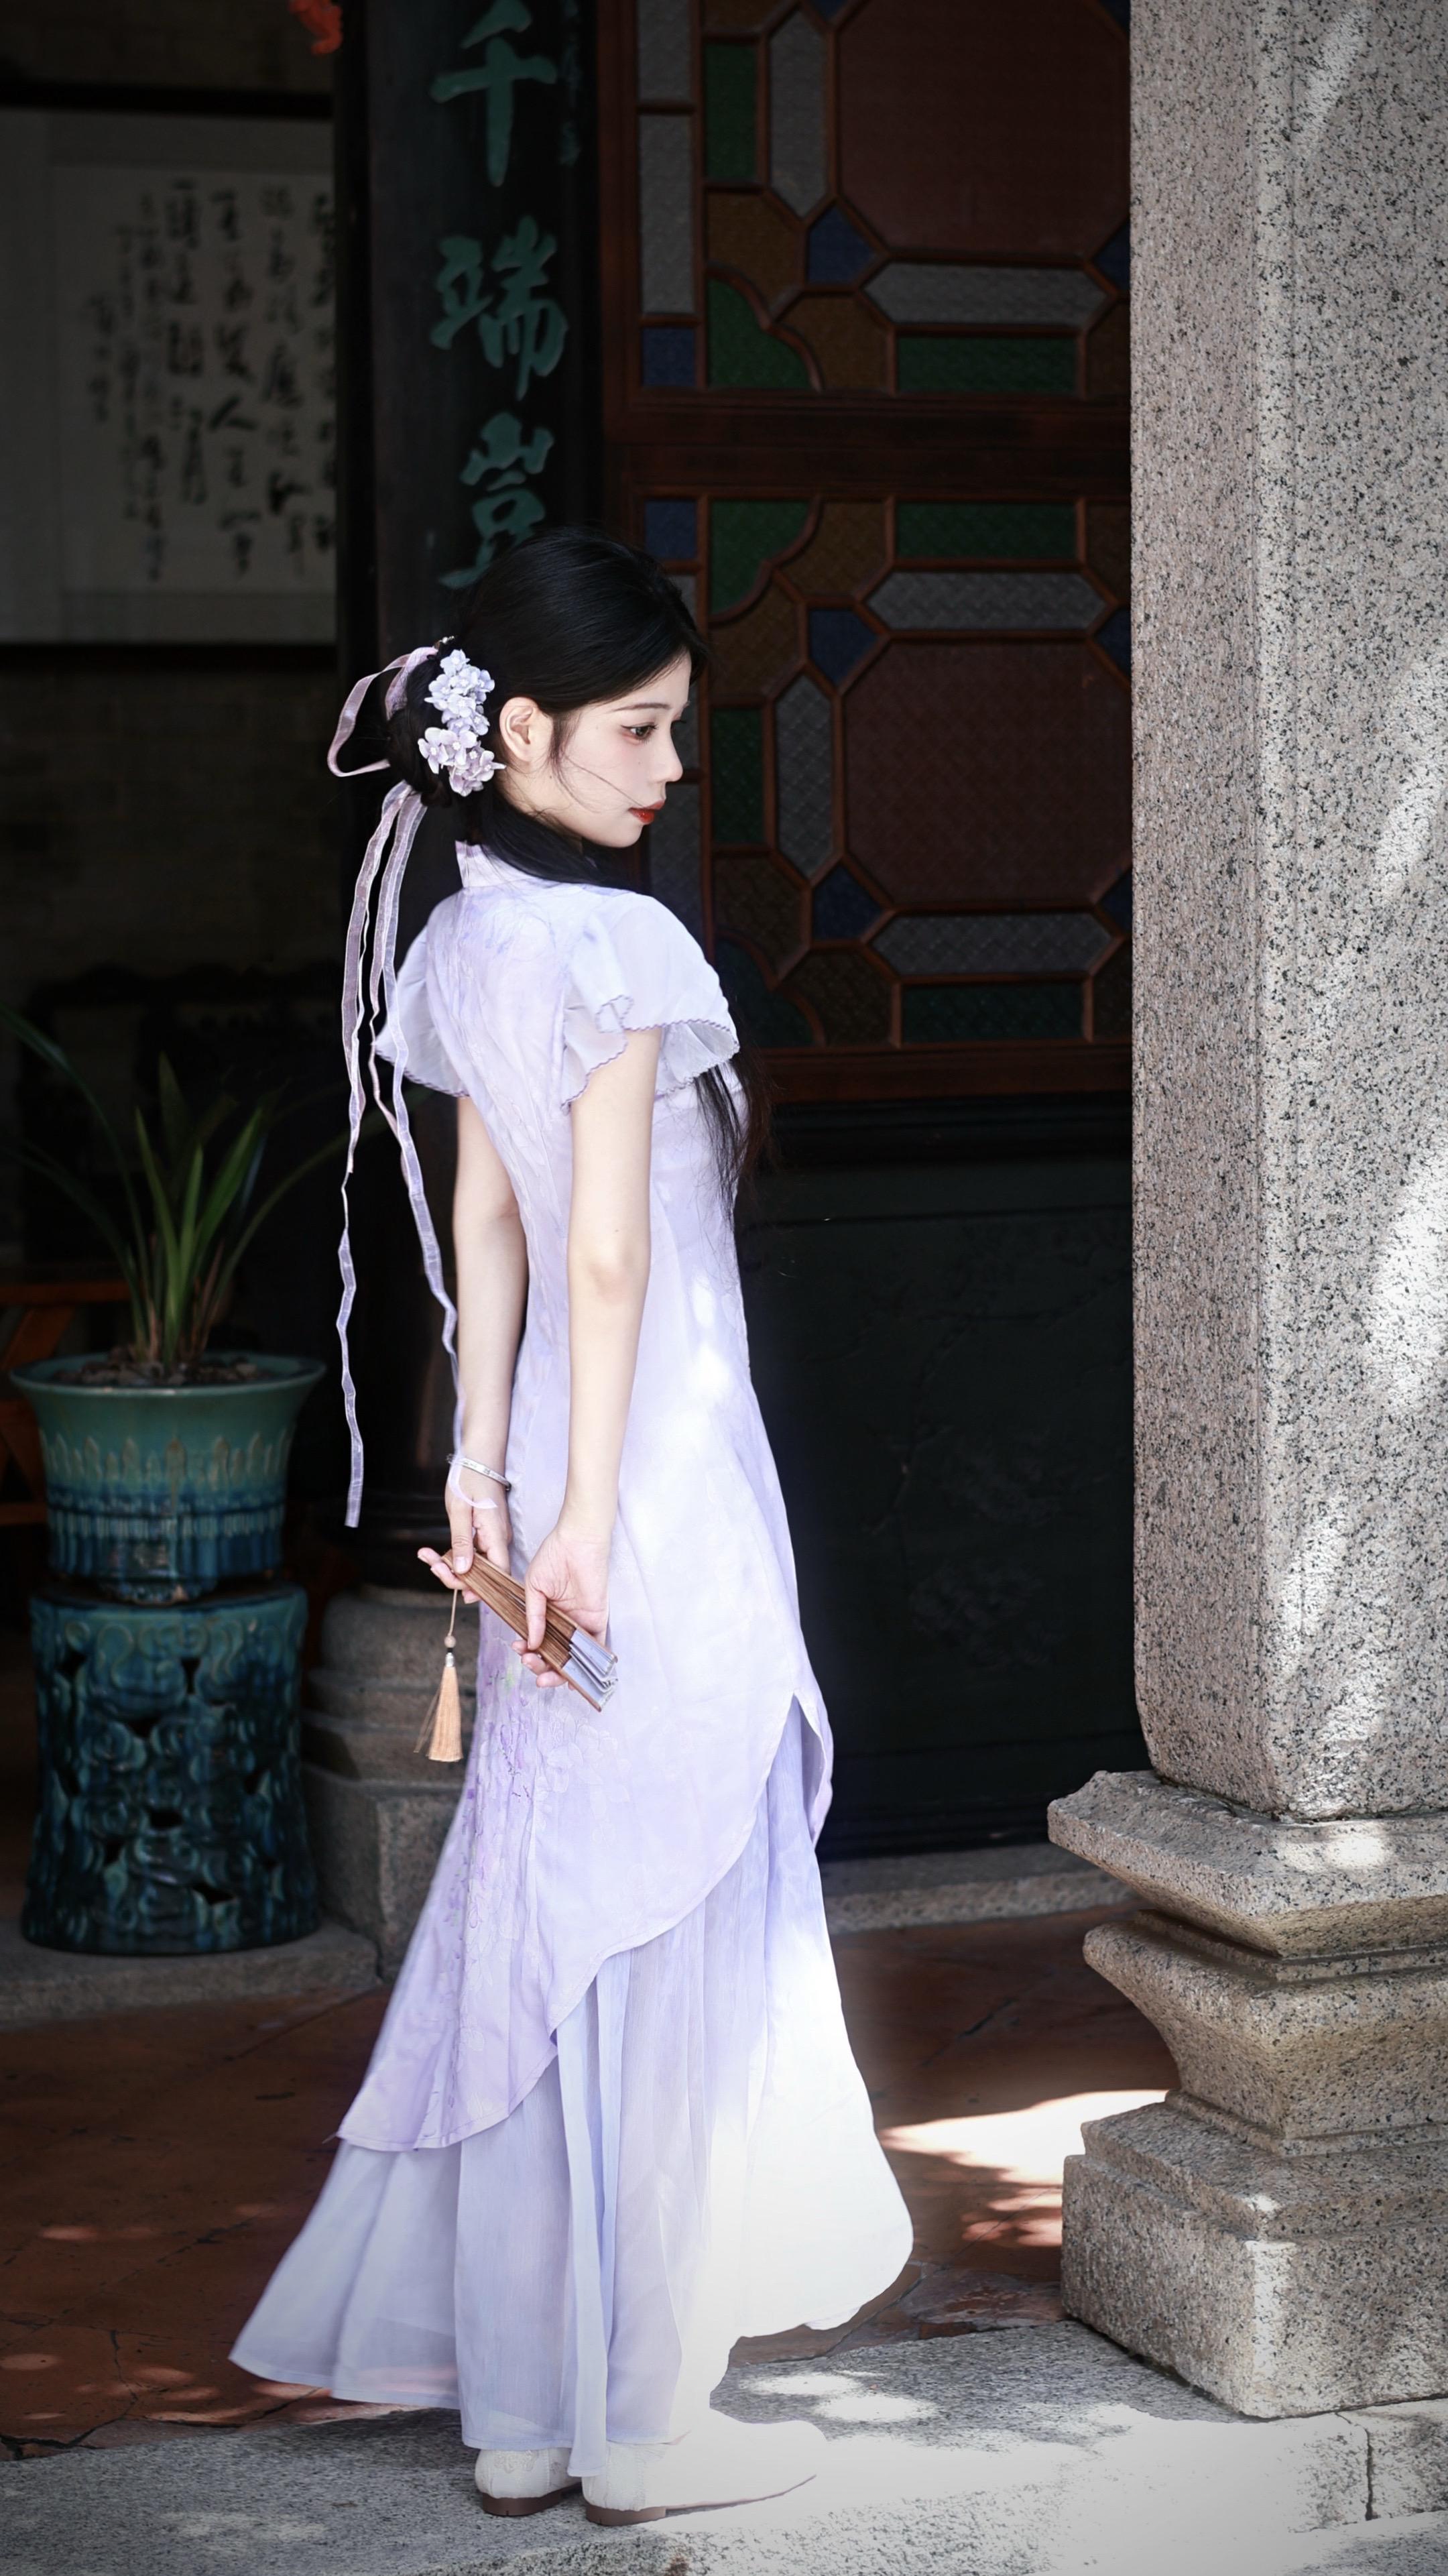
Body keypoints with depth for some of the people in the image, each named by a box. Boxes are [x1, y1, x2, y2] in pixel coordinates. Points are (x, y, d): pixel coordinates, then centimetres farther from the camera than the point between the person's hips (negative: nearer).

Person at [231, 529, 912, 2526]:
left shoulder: (464, 937, 9)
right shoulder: (616, 945, -17)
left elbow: (488, 1215, 9)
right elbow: (608, 1256, -19)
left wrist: (486, 1457, 11)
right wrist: (587, 1509, -17)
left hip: (560, 1465, 9)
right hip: (659, 1456, -9)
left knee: (544, 1903, 13)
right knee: (662, 1913, 0)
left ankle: (519, 2397, 22)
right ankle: (639, 2416, 10)